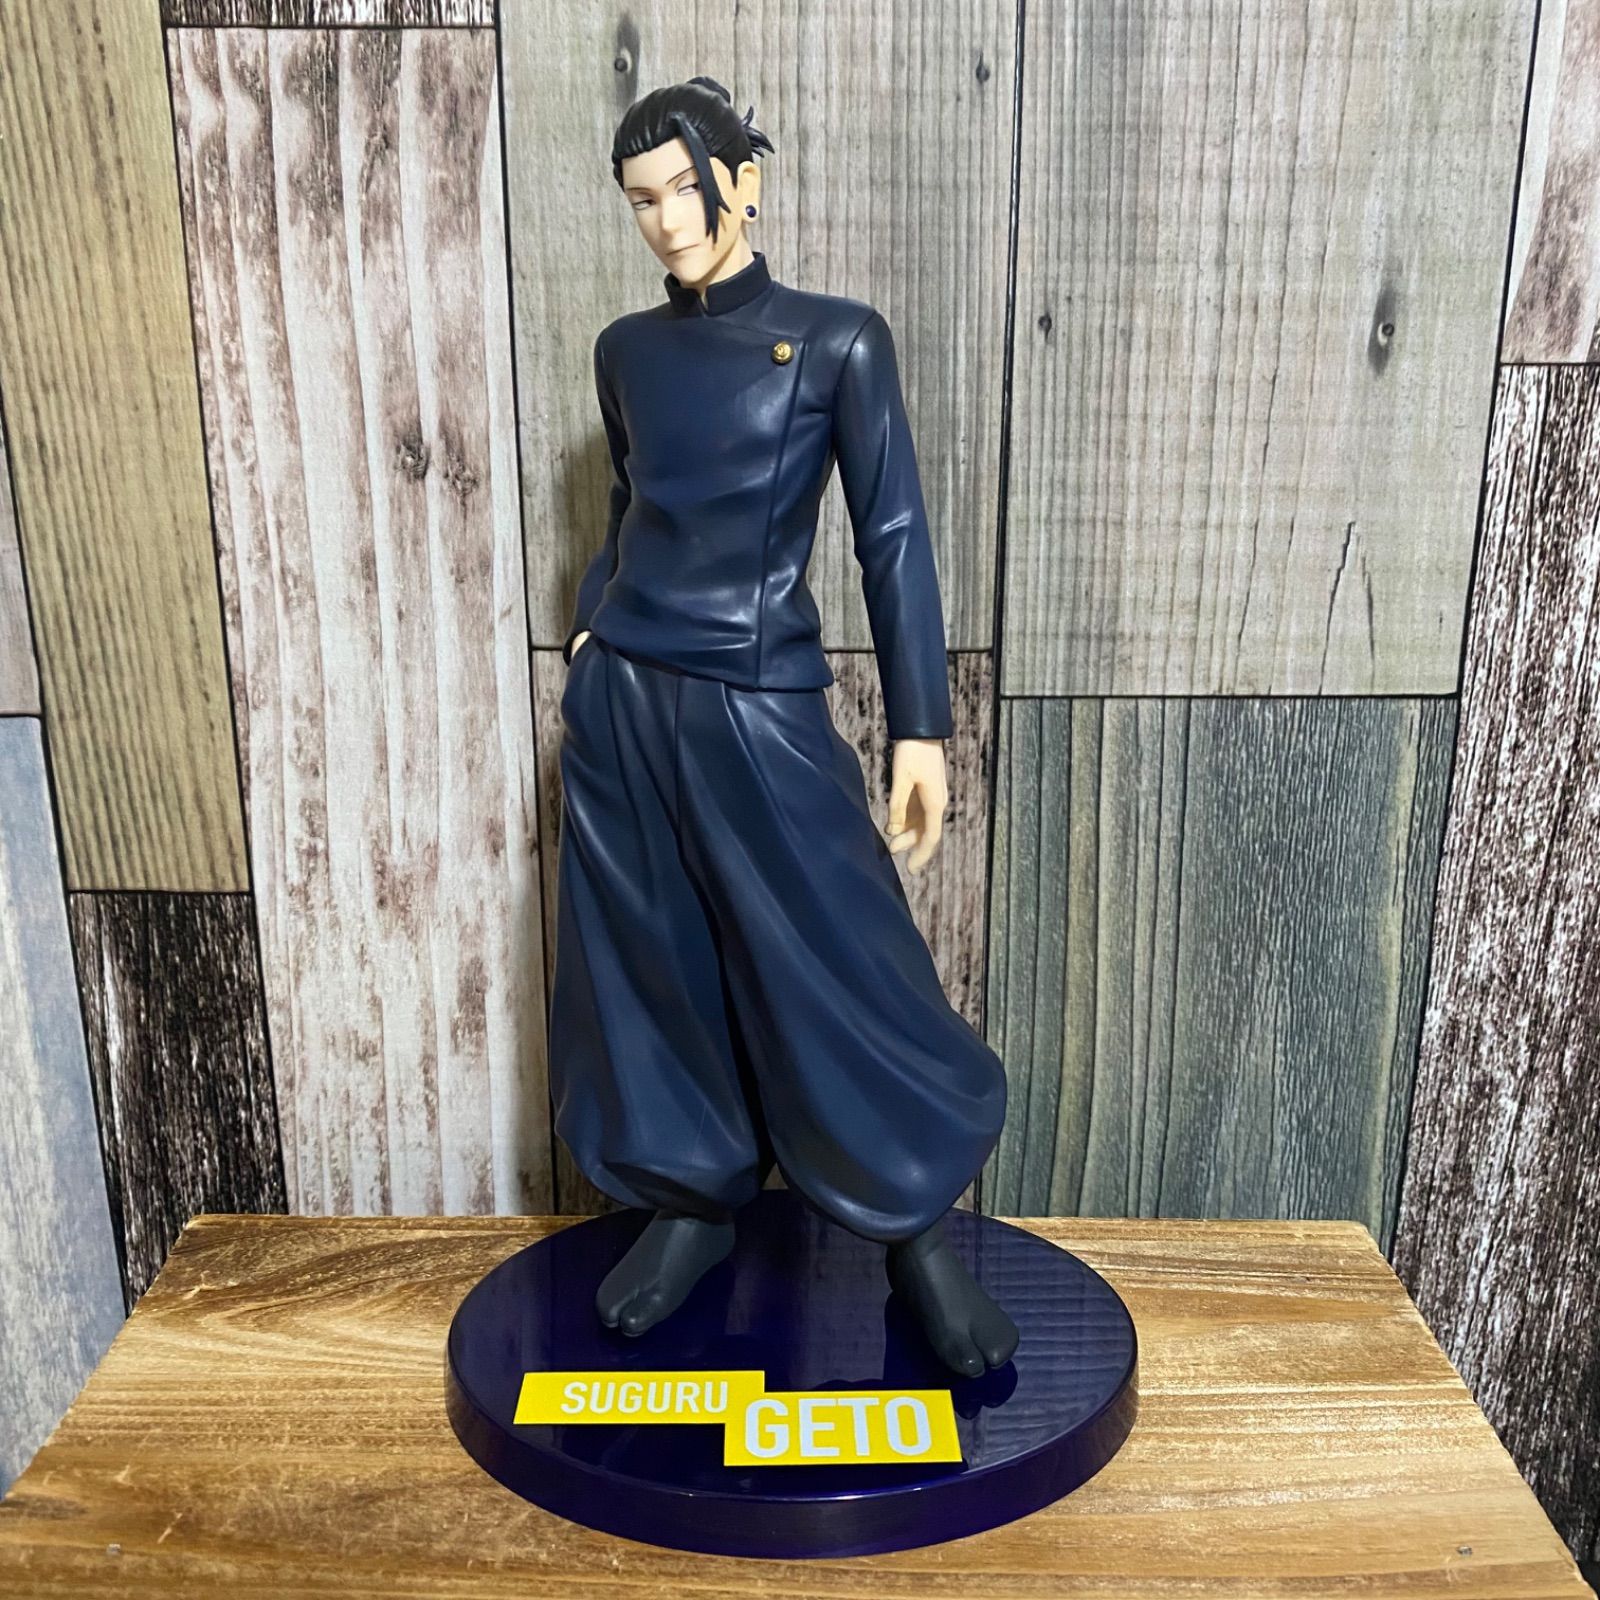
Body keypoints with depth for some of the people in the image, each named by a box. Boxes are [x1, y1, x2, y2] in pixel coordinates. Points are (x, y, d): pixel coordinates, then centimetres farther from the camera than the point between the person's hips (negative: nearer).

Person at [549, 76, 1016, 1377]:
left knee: (840, 972, -2)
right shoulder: (628, 351, 10)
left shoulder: (838, 340, -3)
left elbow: (894, 537, -5)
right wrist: (590, 635, 10)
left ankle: (920, 1235, 17)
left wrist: (921, 726, -10)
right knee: (651, 963, 10)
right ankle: (693, 1201, 29)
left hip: (762, 708, -4)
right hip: (624, 701, 5)